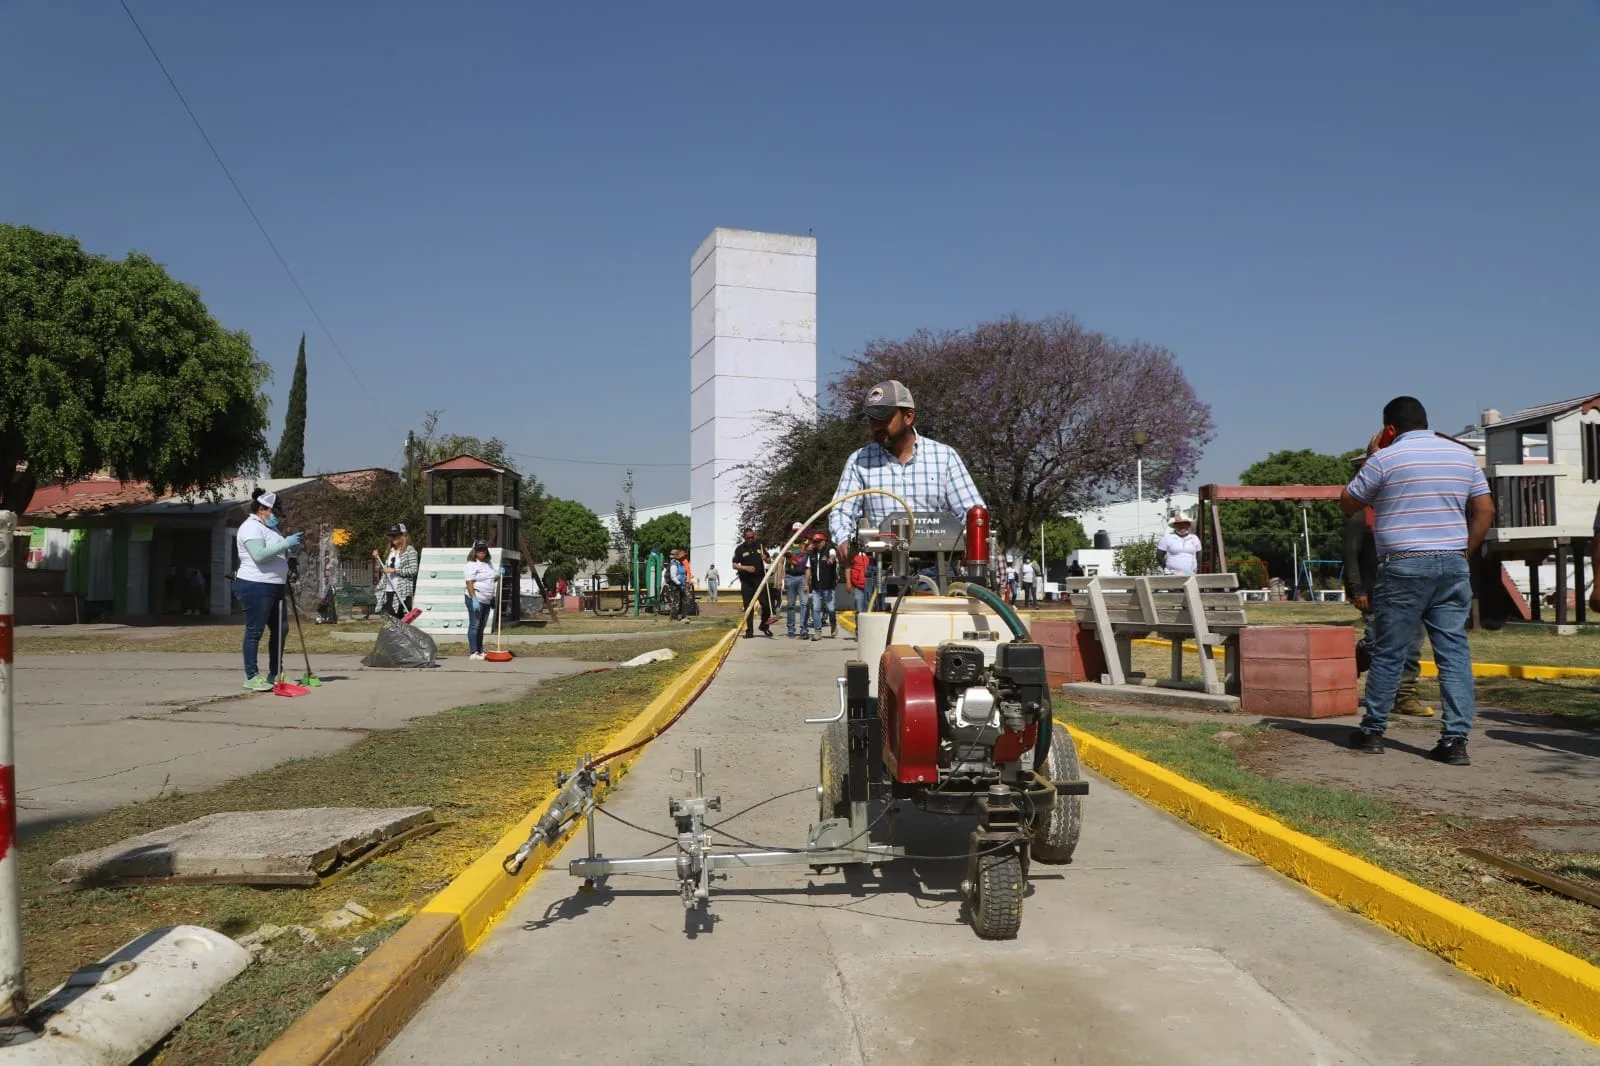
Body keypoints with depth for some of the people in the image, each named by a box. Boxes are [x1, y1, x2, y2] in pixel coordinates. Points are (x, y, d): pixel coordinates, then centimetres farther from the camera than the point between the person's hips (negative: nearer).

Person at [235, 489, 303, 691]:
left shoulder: (269, 527, 18)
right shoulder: (251, 527, -13)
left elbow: (277, 553, 28)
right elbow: (259, 555, -27)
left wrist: (292, 546, 9)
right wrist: (285, 543, -24)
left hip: (274, 587, 10)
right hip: (255, 586, -10)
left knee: (279, 629, 13)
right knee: (254, 631, -4)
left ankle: (276, 674, 23)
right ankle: (251, 678, 2)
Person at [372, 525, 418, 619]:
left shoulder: (410, 550, -3)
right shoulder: (390, 551, 18)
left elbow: (413, 570, -14)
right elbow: (382, 570, 21)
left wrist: (394, 570, -15)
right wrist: (378, 559, 8)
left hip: (402, 591, -6)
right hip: (388, 591, 7)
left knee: (402, 618, -6)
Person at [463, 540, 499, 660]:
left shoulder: (489, 564, 16)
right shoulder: (471, 565, -9)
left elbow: (494, 579, 28)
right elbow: (469, 583, -17)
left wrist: (499, 576, 5)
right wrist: (474, 599, -26)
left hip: (487, 600, 8)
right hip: (476, 599, -8)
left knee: (482, 626, 13)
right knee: (474, 625, -6)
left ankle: (480, 651, 18)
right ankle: (474, 652, -6)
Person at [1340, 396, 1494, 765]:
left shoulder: (1385, 459, -6)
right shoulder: (1463, 455, 10)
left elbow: (1347, 504, 4)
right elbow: (1485, 511, 11)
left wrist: (1369, 458, 12)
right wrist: (1464, 553, 15)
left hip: (1404, 567, -4)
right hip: (1453, 566, 4)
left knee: (1388, 652, 5)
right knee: (1454, 651, 4)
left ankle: (1372, 731, 17)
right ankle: (1455, 739, 1)